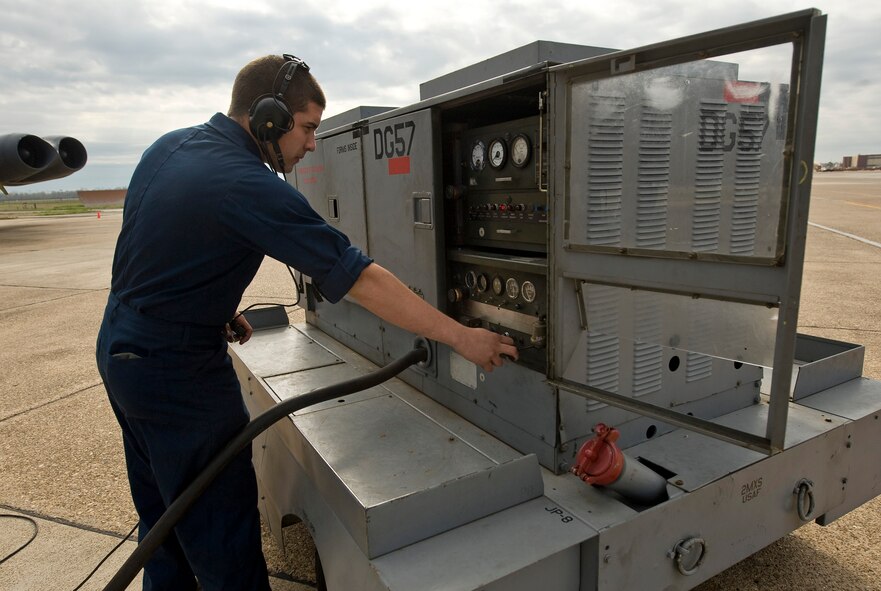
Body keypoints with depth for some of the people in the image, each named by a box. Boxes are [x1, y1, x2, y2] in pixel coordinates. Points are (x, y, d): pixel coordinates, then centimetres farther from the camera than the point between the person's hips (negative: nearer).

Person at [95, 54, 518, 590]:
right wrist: (461, 337, -23)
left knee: (163, 515, 25)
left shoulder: (169, 146, 3)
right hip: (178, 369, -9)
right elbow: (361, 279, -28)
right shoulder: (250, 188, -26)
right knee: (222, 535, 5)